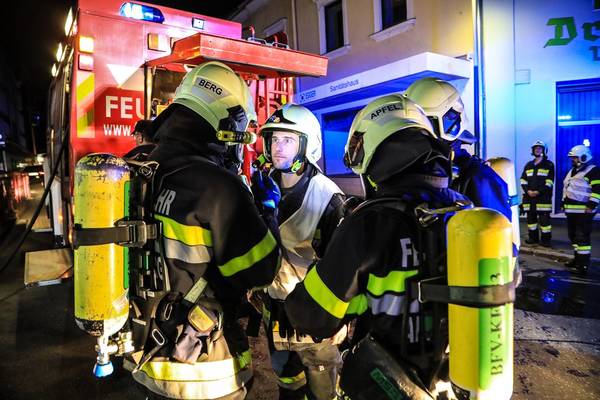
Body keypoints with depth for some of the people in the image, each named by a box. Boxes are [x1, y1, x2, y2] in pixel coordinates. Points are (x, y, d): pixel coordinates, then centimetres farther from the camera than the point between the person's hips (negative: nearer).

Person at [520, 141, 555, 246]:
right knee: (531, 217, 9)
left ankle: (546, 239, 2)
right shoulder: (528, 165, 17)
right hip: (529, 197, 5)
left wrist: (539, 191, -15)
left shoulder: (549, 165, 2)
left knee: (544, 218, -5)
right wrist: (528, 191, -6)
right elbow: (523, 180, 11)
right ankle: (533, 237, 19)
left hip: (543, 197, -5)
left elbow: (549, 182, -5)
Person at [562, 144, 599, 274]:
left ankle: (583, 263, -6)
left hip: (583, 211, -9)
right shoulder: (573, 171, 18)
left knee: (582, 236, -10)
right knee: (573, 235, 14)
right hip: (571, 210, 9)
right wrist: (563, 203, 23)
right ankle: (578, 258, 24)